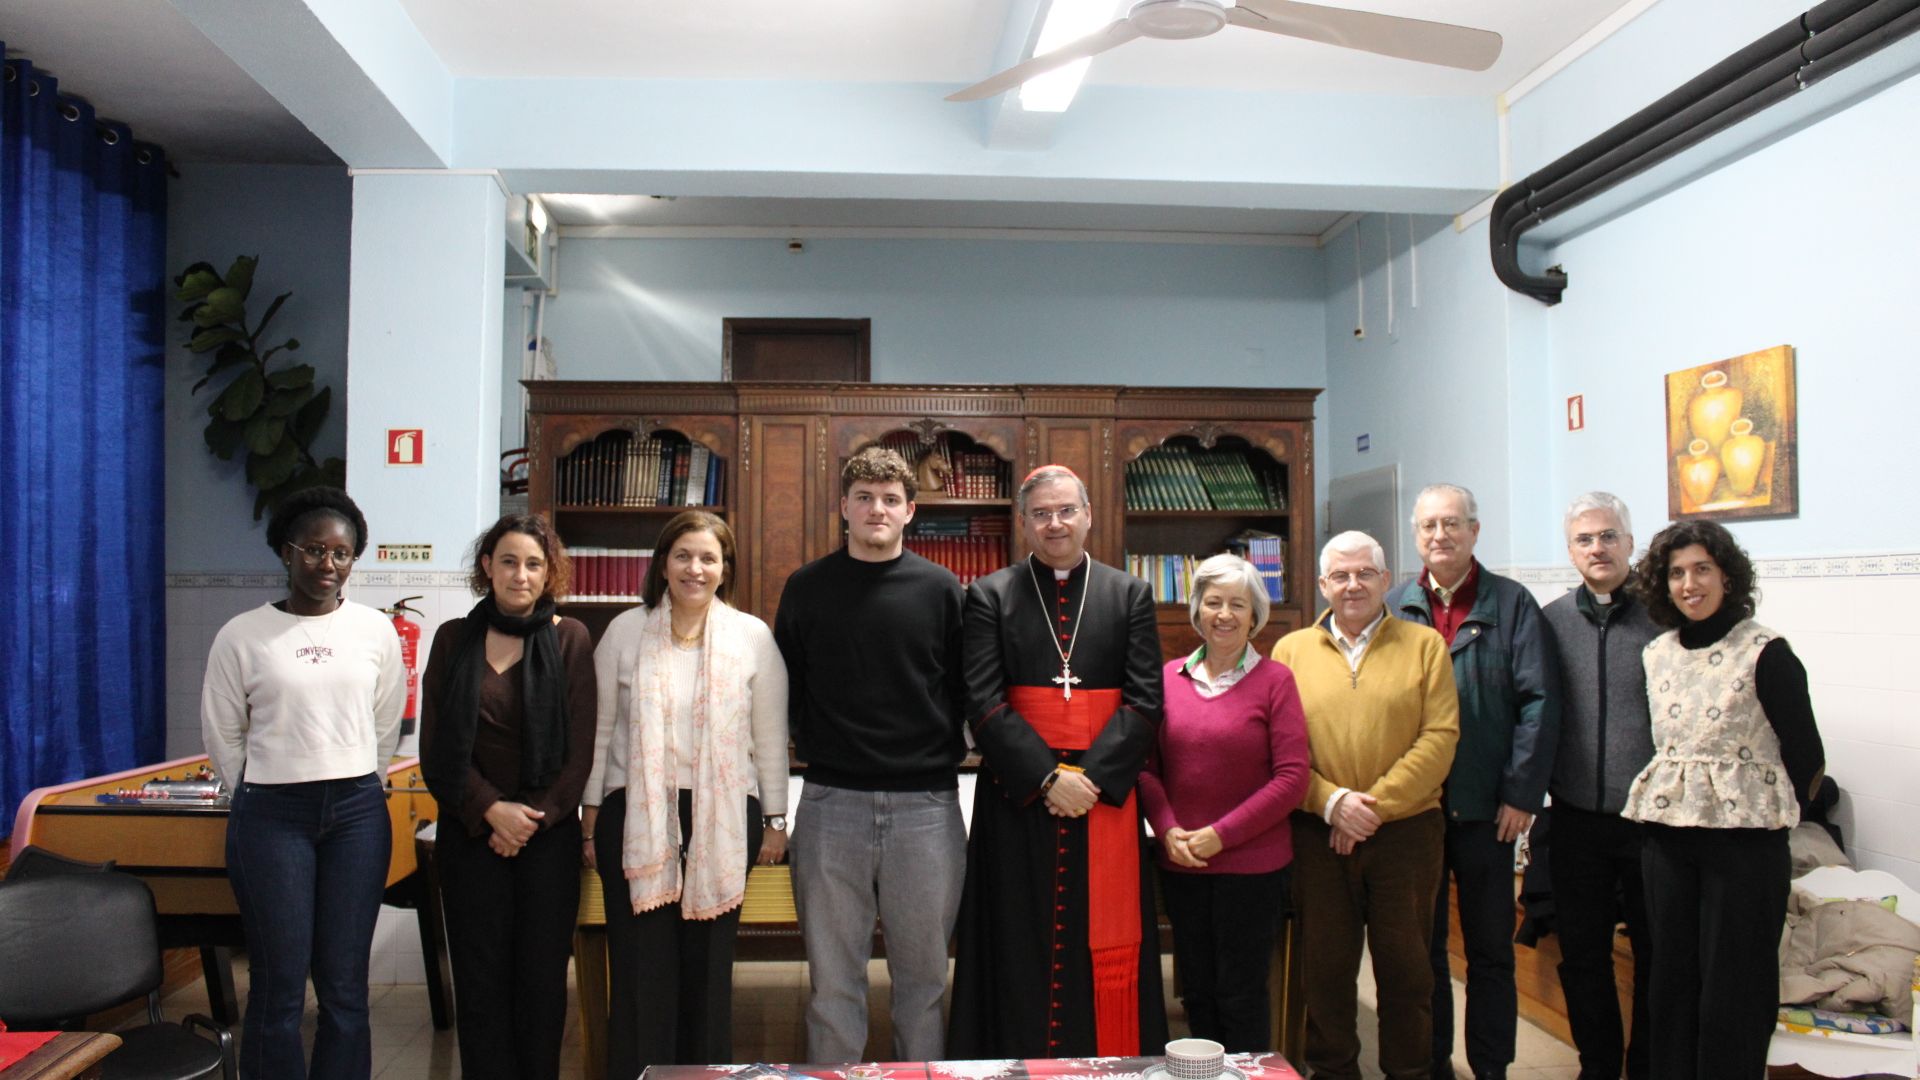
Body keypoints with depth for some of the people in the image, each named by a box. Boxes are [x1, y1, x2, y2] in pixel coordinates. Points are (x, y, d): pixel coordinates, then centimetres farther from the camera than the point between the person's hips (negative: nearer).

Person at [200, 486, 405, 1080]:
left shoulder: (375, 630, 4)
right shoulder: (242, 635, -1)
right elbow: (222, 736, 7)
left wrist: (355, 790, 14)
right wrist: (262, 798, 12)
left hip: (357, 814, 2)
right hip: (272, 816, -2)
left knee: (345, 987, 6)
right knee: (279, 990, 1)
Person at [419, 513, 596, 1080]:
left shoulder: (570, 638, 1)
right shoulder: (453, 639, 5)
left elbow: (581, 747, -1)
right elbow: (436, 746, 3)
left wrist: (533, 819, -9)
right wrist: (492, 810, -9)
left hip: (549, 832, -1)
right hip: (471, 830, 1)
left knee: (543, 974, 3)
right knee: (480, 975, 3)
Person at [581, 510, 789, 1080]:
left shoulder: (752, 636, 2)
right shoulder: (625, 631, 4)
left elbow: (770, 736, 5)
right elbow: (601, 728, 8)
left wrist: (775, 819, 5)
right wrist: (591, 814, 7)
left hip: (723, 818, 0)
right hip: (636, 816, 0)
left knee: (708, 963, 7)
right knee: (640, 962, 4)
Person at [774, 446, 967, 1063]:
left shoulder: (941, 589, 4)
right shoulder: (807, 588, 6)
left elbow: (965, 690, 8)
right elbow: (785, 689, 13)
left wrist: (945, 755, 2)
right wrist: (813, 746, 6)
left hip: (926, 804, 0)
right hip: (831, 804, 0)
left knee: (923, 974, 10)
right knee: (833, 979, 8)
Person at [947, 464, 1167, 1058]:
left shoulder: (1130, 595, 7)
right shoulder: (989, 596, 4)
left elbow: (1145, 700, 0)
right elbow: (982, 702, -5)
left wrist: (1093, 776, -12)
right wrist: (1046, 777, -14)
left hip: (1106, 794, 1)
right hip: (1018, 795, -1)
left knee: (1106, 949, 5)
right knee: (1021, 950, 5)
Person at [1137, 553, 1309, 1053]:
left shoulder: (1274, 680, -6)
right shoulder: (1169, 678, 4)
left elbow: (1292, 777, -10)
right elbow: (1147, 766, 6)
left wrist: (1221, 833, -13)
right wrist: (1168, 830, -9)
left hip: (1252, 864, -3)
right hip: (1180, 864, 3)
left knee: (1241, 994, 7)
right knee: (1197, 992, 15)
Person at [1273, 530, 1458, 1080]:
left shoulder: (1424, 645, 4)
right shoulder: (1291, 650, 6)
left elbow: (1440, 736, -5)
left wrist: (1377, 804, -12)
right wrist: (1331, 800, -14)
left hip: (1406, 831, 0)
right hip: (1317, 834, 1)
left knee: (1405, 963, 9)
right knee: (1325, 965, 9)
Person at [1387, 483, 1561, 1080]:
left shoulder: (1512, 604, 0)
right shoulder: (1394, 608, 5)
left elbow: (1539, 701, -5)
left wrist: (1522, 793, -11)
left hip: (1485, 807, -2)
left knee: (1490, 949, 10)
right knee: (1422, 946, 12)